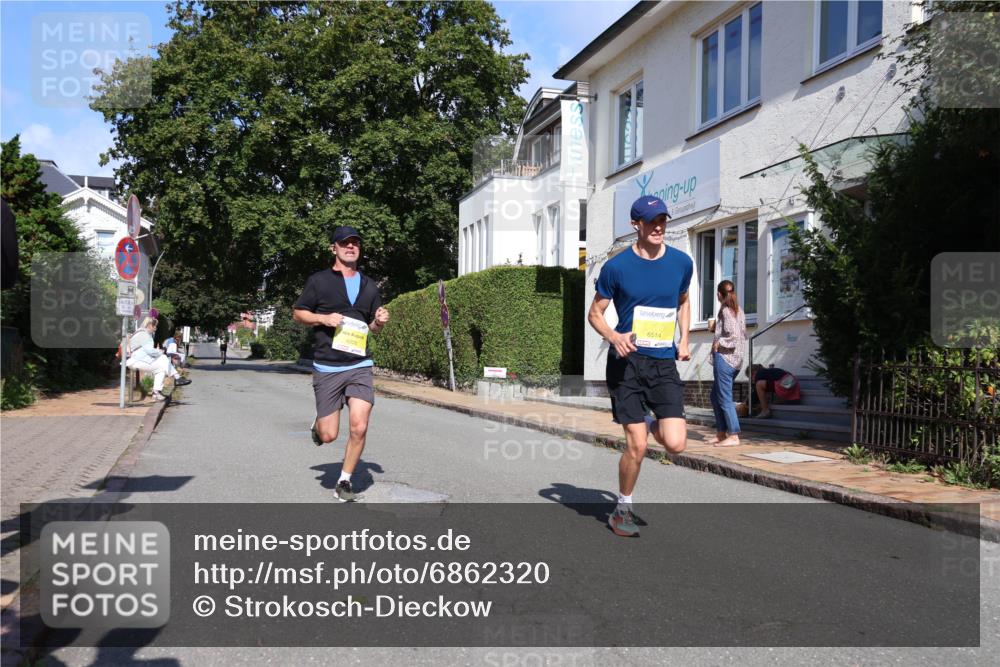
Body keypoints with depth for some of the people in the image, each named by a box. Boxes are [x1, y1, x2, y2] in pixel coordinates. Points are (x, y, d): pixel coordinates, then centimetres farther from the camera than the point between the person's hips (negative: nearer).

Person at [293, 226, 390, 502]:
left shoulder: (369, 285, 13)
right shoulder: (319, 280, 2)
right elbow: (297, 313, 6)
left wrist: (379, 322, -2)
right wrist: (323, 318, -12)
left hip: (359, 366, 2)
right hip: (326, 368, -2)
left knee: (359, 428, -11)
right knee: (329, 435, 1)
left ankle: (345, 481, 10)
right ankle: (318, 424, 38)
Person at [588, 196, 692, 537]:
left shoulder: (681, 262, 6)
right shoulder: (617, 266, -4)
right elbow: (595, 313, 3)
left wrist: (684, 340, 10)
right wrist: (613, 336, -17)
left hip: (665, 363, 3)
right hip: (627, 361, -3)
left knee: (675, 443, -11)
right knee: (637, 447, -5)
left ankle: (655, 426, 26)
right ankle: (622, 510, 19)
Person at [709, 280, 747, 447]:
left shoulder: (726, 311, -12)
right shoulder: (738, 311, 13)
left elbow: (734, 334, -22)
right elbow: (744, 335, 15)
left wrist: (719, 343, -9)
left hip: (724, 357, -9)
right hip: (736, 358, 9)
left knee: (725, 398, -5)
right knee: (715, 396, 17)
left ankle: (733, 436, -4)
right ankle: (721, 433, 20)